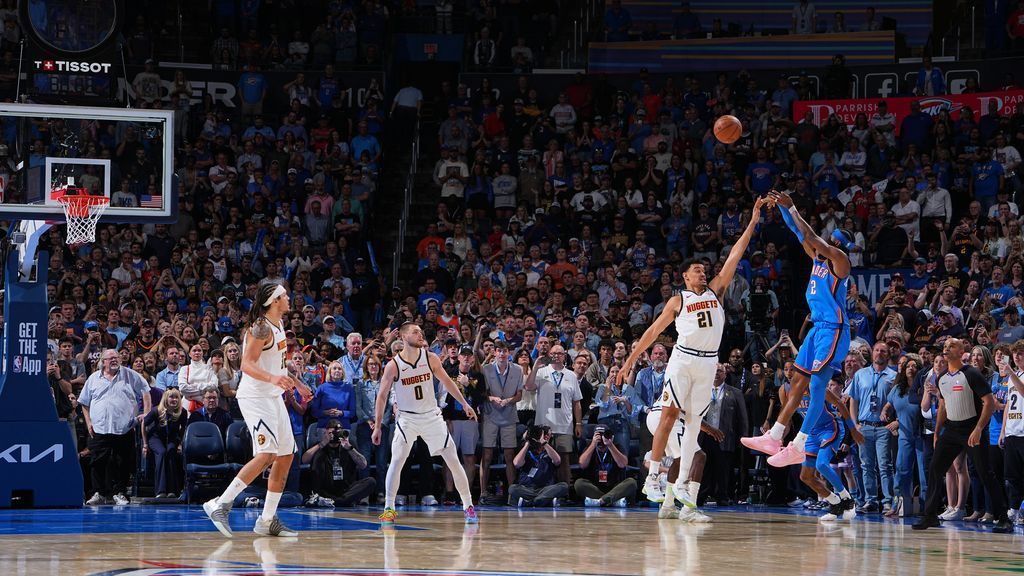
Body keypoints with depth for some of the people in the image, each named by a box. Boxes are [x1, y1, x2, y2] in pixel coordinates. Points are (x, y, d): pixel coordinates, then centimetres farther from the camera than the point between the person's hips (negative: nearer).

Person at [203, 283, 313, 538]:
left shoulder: (278, 325, 14)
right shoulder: (261, 327, -16)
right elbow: (247, 364, -24)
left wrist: (296, 384, 34)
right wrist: (271, 378, -40)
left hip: (273, 397, 10)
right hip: (255, 396, -10)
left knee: (286, 456, 8)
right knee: (266, 455, -21)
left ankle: (268, 520, 13)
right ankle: (220, 504, -19)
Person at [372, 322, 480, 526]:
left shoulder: (430, 358, -5)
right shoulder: (393, 366, -12)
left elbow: (446, 381, 9)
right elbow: (382, 396, -7)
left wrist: (464, 404, 8)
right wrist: (377, 426, -11)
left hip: (432, 416, 2)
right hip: (407, 418, -2)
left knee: (454, 461, 2)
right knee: (396, 461, -18)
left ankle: (468, 507, 13)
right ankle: (388, 509, -12)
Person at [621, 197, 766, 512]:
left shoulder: (716, 291, 13)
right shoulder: (678, 301, 6)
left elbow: (734, 257, 7)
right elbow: (654, 331, 7)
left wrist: (752, 223, 1)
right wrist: (630, 360, 4)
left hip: (708, 364, 4)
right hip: (683, 359, -3)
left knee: (694, 421, 4)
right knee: (670, 414, -11)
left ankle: (681, 484, 6)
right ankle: (651, 479, -10)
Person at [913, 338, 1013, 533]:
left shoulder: (971, 374, -11)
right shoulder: (942, 380, 11)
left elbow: (990, 402, -14)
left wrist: (978, 429, -21)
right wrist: (937, 434, 16)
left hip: (973, 429, -7)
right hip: (951, 429, 7)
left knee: (986, 474, -7)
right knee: (934, 471, -2)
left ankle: (1003, 519, -2)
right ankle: (930, 515, 6)